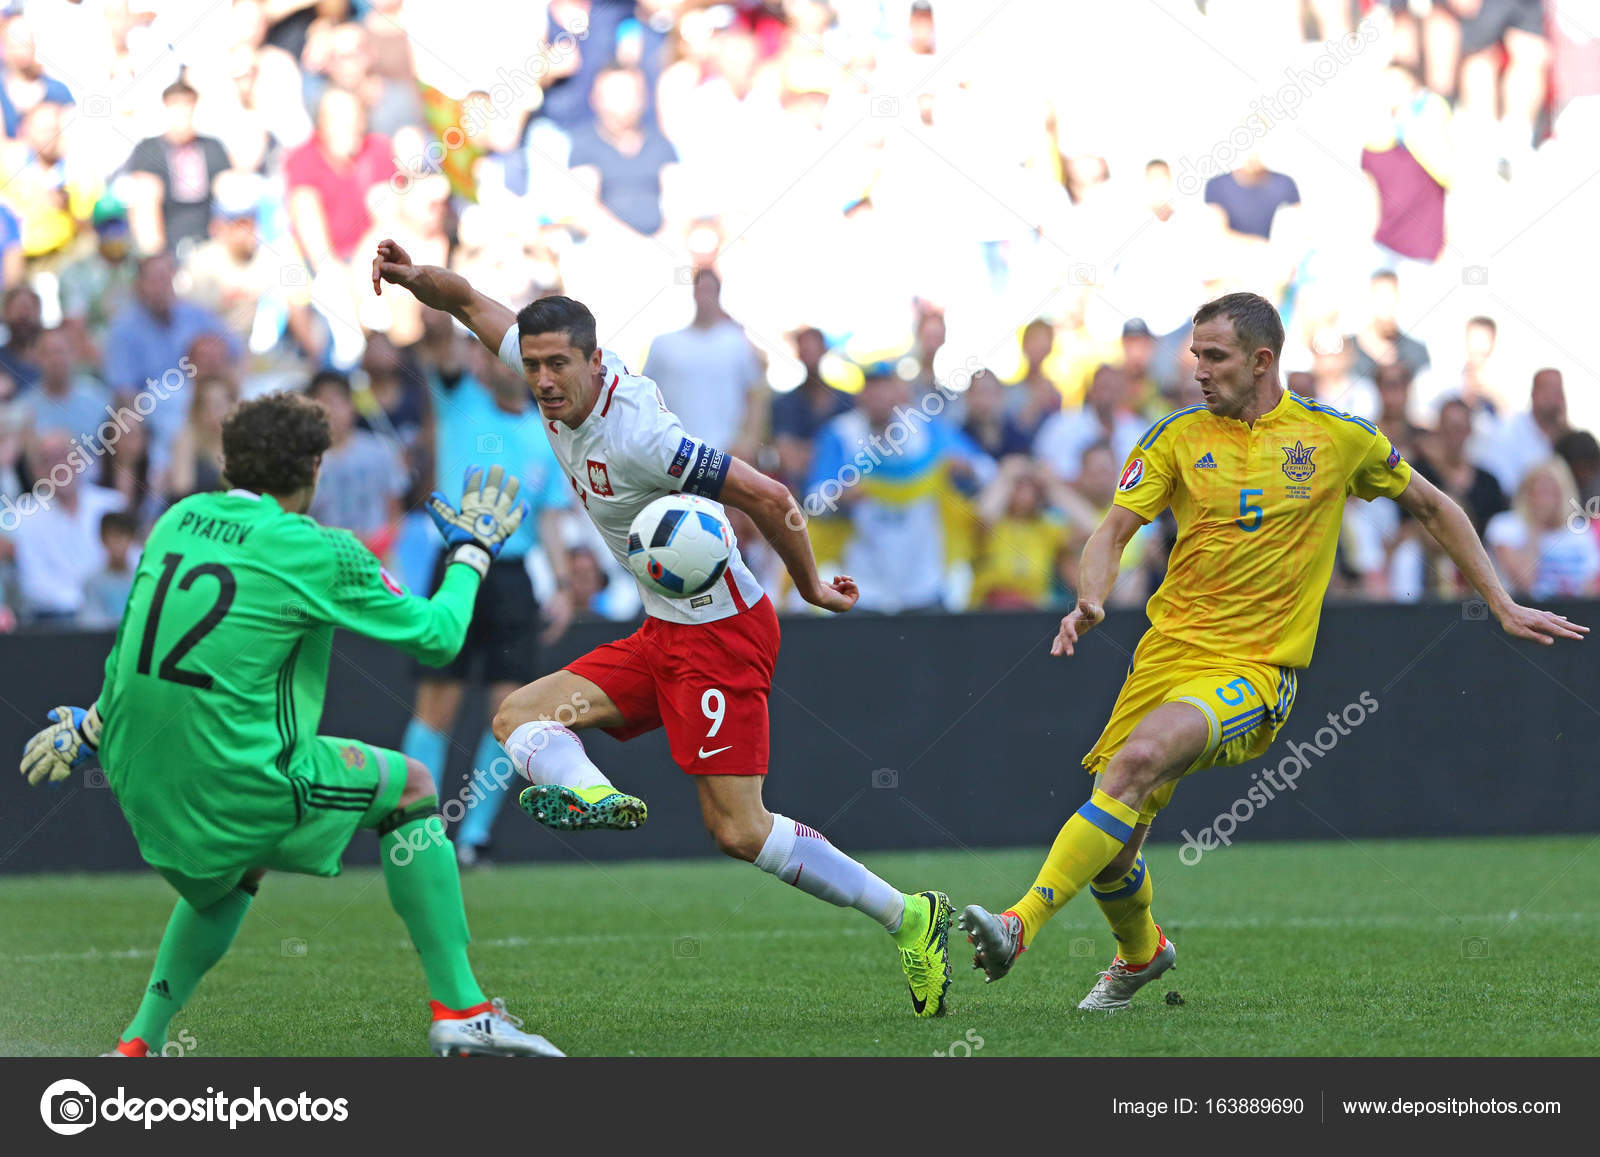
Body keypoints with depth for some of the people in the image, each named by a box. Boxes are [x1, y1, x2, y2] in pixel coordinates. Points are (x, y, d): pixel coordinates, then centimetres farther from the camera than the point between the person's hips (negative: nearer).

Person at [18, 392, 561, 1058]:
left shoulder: (180, 520, 9)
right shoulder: (318, 553, -10)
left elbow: (133, 645, 22)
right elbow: (436, 636, 0)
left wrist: (91, 730, 36)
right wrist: (472, 551, 17)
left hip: (140, 787, 7)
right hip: (241, 787, -7)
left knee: (232, 874, 36)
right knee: (410, 787, 15)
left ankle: (138, 1044, 24)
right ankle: (459, 1011, 11)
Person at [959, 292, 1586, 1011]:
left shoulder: (1337, 438, 4)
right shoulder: (1177, 438, 6)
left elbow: (1431, 507, 17)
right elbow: (1114, 532, 1)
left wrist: (1504, 607, 17)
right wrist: (1090, 602, -21)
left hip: (1256, 669, -3)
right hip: (1169, 650, 3)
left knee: (1142, 757, -32)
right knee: (1111, 852, 0)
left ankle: (1022, 925, -38)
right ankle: (1140, 952, 35)